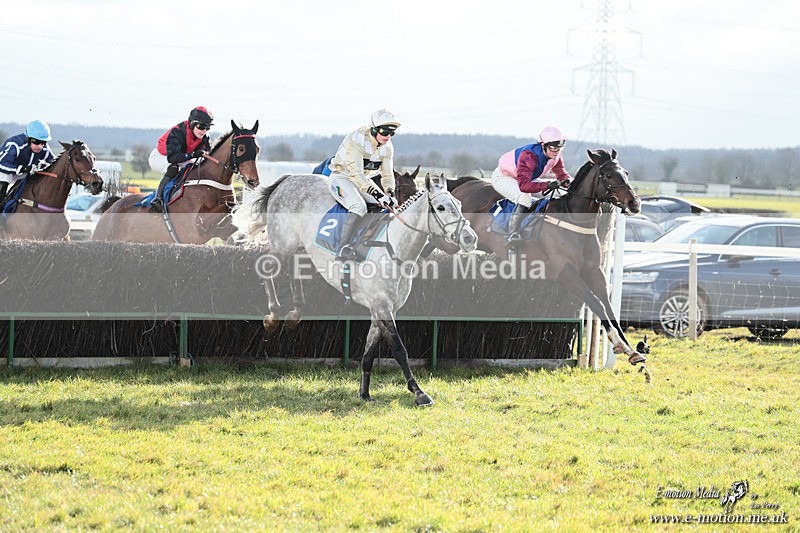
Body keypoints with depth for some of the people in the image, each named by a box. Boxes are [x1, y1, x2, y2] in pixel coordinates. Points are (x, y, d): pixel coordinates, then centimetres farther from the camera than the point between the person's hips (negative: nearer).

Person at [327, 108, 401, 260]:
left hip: (364, 180, 8)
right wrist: (376, 193, -42)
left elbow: (387, 174, 0)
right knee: (359, 206, -32)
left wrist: (390, 193, -22)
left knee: (388, 205, -3)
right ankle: (343, 249, -38)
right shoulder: (356, 141, -27)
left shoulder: (387, 147, -2)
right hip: (341, 178, -8)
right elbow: (356, 173, -34)